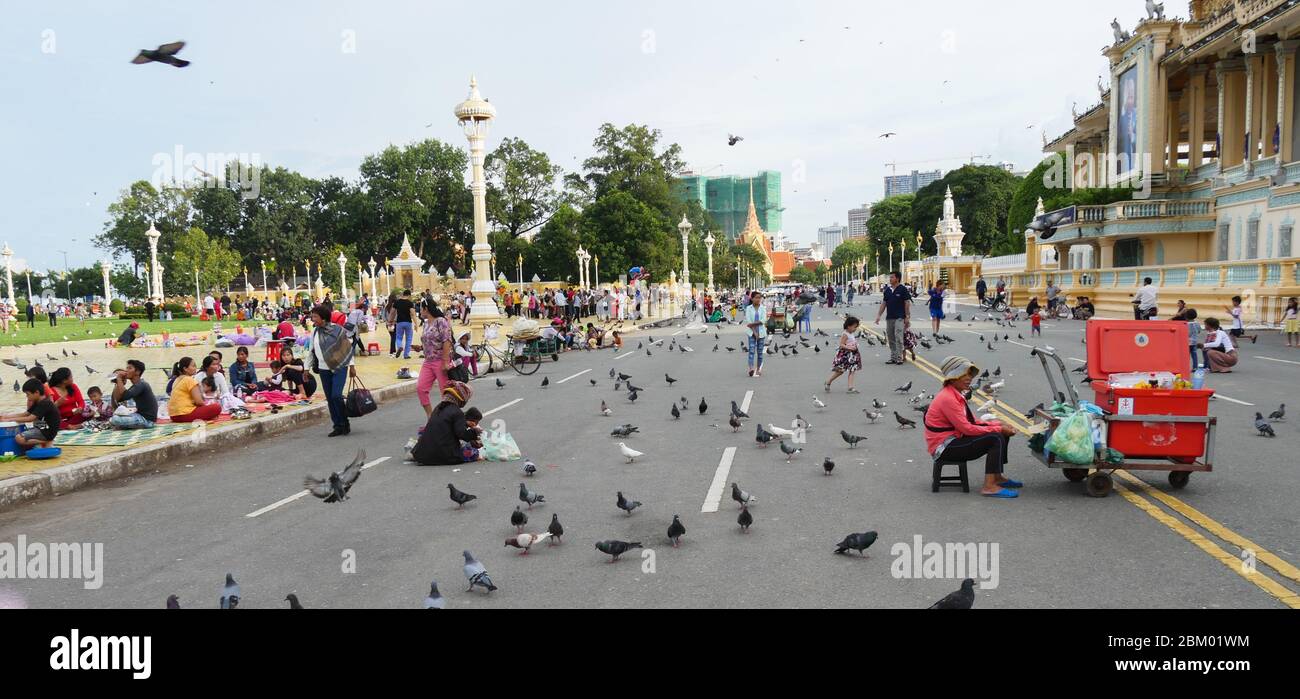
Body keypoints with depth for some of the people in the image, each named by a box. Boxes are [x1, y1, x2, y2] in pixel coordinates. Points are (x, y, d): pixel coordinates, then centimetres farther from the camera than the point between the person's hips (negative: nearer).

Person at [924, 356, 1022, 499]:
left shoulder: (957, 395, 12)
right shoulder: (947, 398, -20)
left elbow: (973, 422, 13)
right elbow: (967, 428, -23)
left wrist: (999, 425, -1)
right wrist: (998, 429, -17)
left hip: (954, 439, 10)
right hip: (944, 448, -10)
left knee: (1002, 434, 8)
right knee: (996, 439, -20)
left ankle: (998, 477, 13)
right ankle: (989, 487, -24)